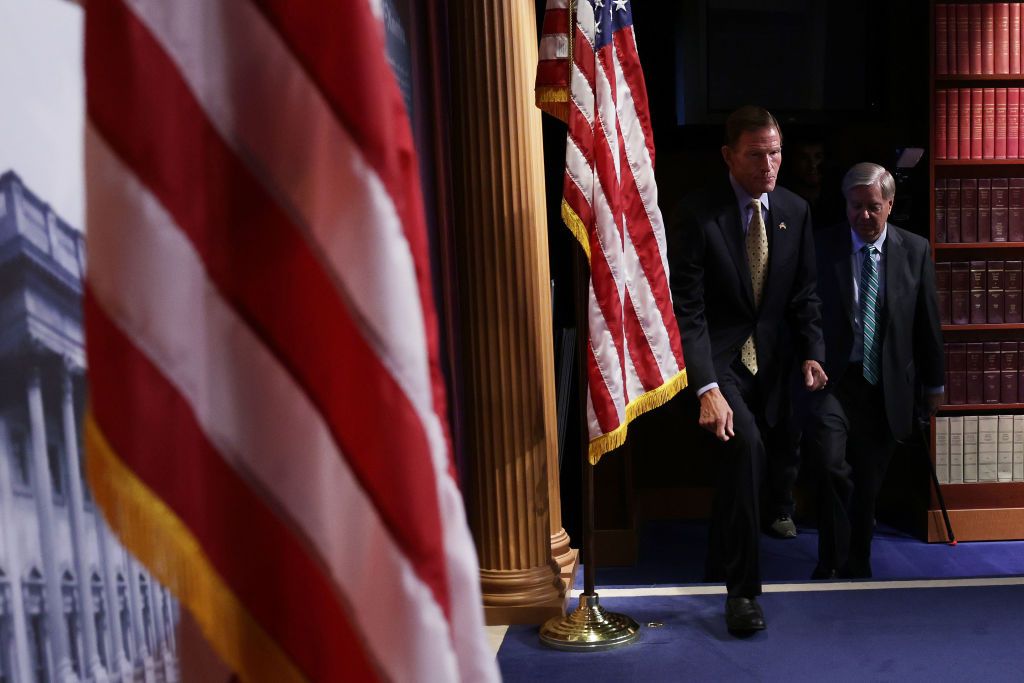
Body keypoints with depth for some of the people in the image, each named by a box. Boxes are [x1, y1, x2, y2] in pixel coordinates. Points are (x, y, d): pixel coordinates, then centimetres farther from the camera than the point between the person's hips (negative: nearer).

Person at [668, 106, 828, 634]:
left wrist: (812, 352, -8)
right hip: (715, 358, -5)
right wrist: (707, 389, -28)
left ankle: (720, 566, 38)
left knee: (737, 464, 15)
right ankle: (742, 588, -13)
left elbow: (804, 294, 9)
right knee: (745, 446, -27)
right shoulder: (697, 215, -15)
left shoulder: (795, 211, 2)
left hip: (765, 358, 6)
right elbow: (686, 310, -19)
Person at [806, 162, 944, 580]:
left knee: (867, 483, 11)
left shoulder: (916, 250, 4)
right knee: (830, 462, -22)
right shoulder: (822, 247, -2)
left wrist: (934, 383, 13)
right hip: (834, 379, -2)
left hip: (886, 385, 2)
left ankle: (857, 568, 29)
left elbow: (928, 322, 9)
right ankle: (831, 564, -7)